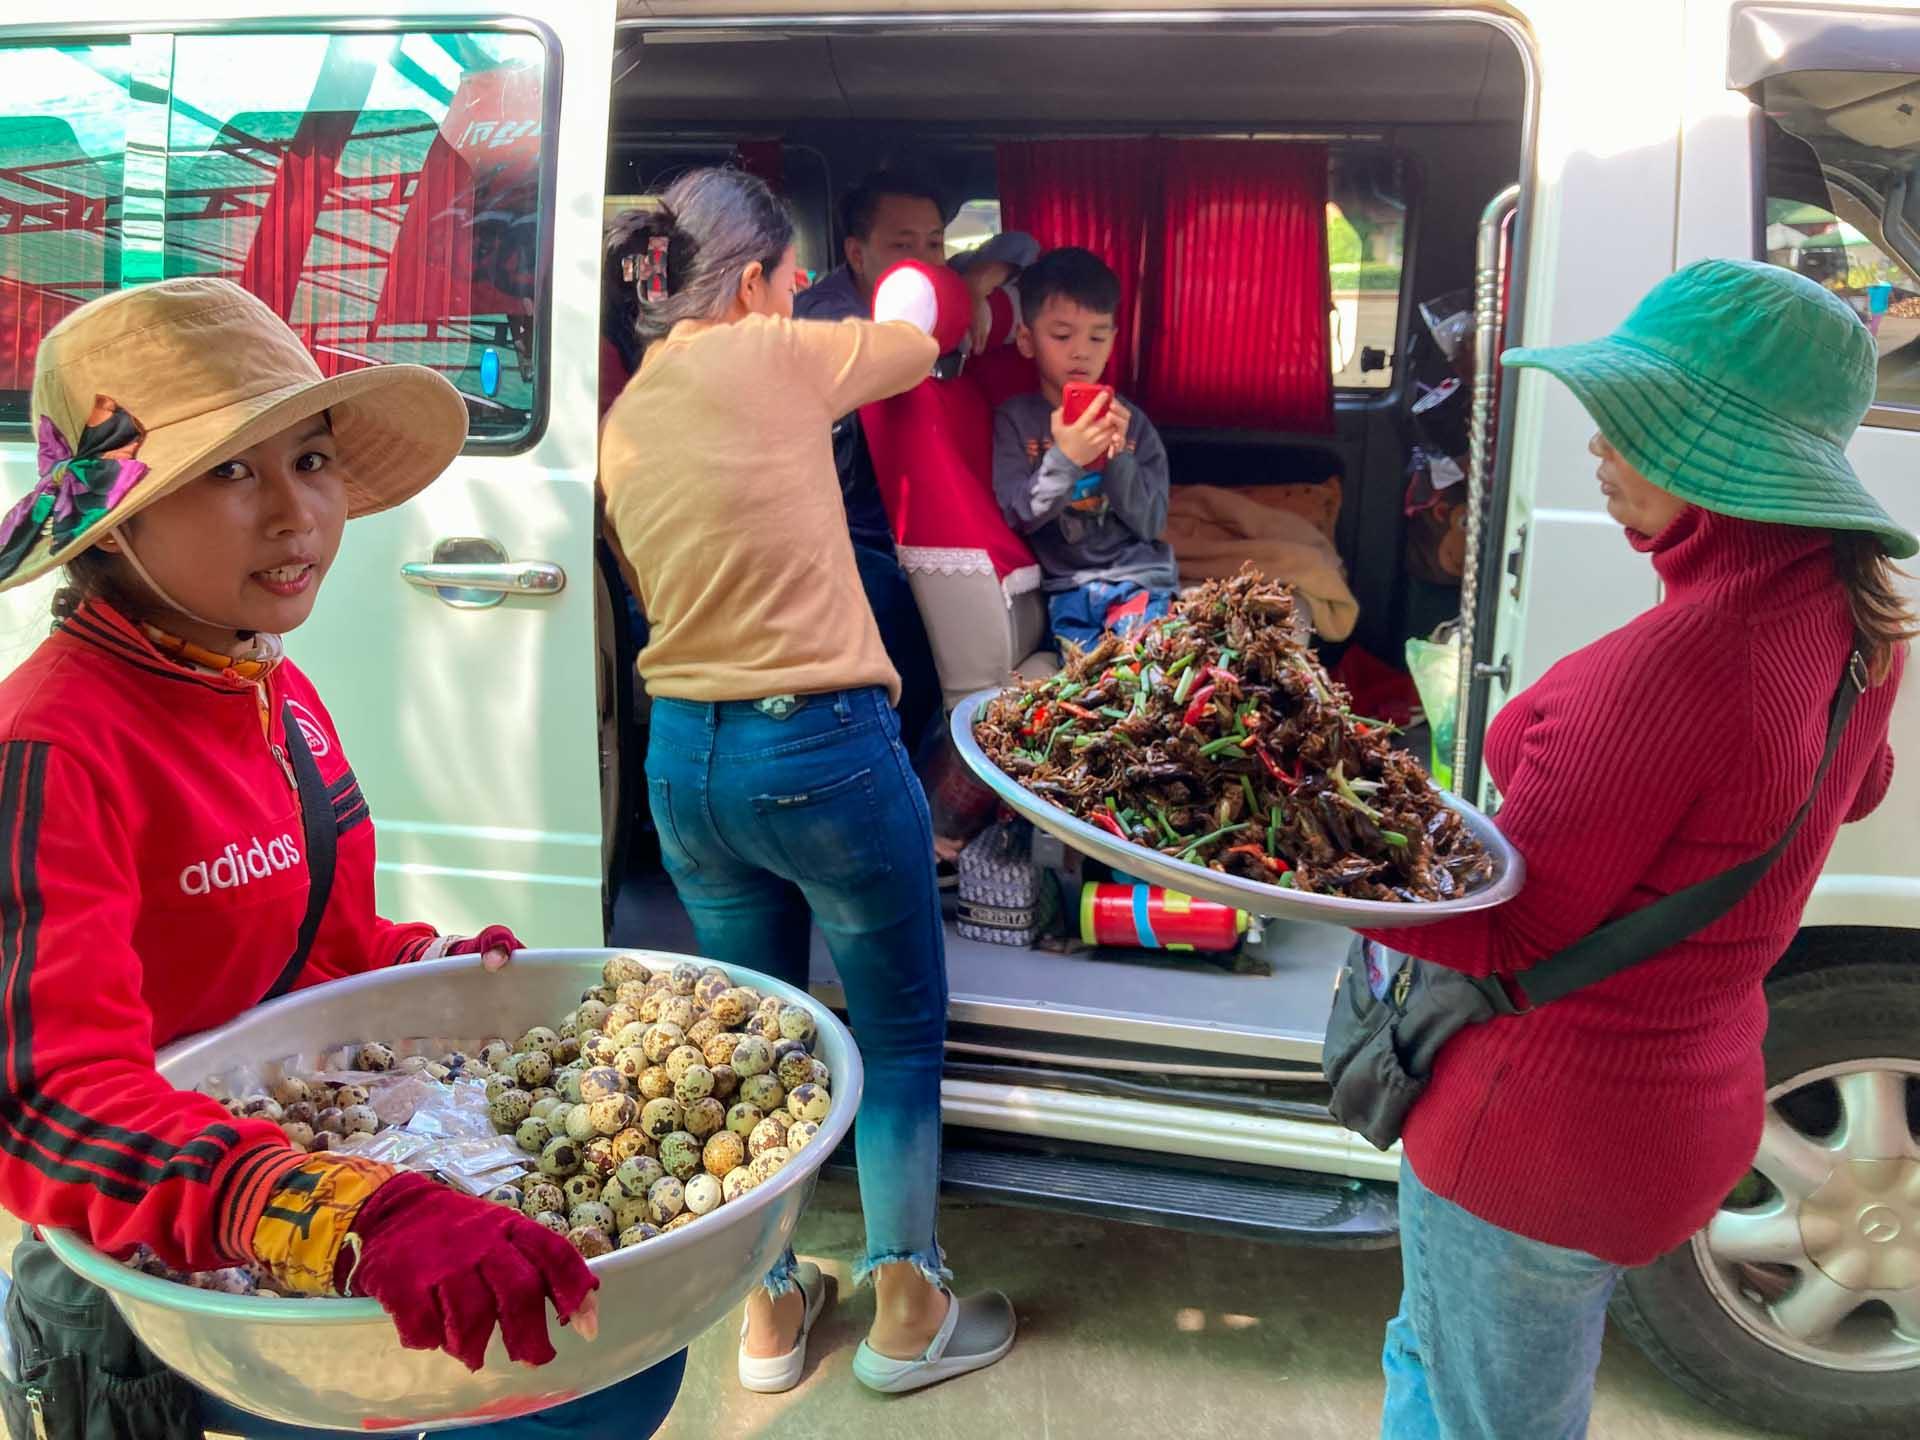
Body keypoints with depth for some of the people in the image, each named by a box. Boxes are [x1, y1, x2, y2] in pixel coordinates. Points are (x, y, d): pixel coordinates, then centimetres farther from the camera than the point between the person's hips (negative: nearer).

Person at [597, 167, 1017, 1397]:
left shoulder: (623, 422, 9)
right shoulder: (767, 358, -11)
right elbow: (914, 335, 6)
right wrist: (913, 282, 27)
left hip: (685, 755, 7)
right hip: (820, 746, -7)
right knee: (902, 1042, 12)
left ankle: (770, 1312, 34)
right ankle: (906, 1317, 26)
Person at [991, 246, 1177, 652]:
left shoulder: (1131, 421, 7)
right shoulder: (1014, 420, 3)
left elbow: (1151, 523, 2)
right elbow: (1018, 515, -6)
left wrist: (1118, 458, -13)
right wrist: (1064, 459, -21)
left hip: (1138, 577, 1)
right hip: (1067, 585, -1)